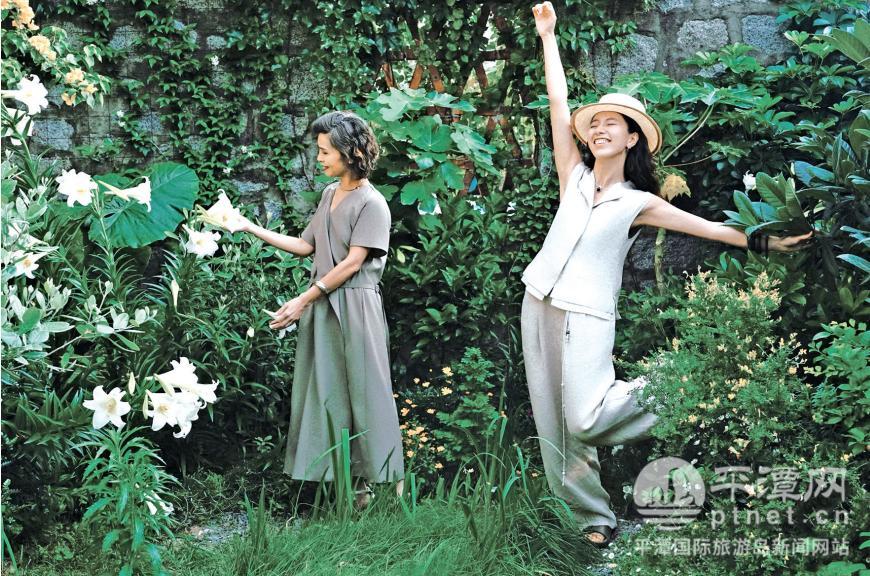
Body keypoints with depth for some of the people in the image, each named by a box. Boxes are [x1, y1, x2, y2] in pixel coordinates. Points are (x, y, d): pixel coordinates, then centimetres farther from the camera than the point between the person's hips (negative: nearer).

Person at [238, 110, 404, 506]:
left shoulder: (371, 203, -10)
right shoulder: (329, 194, 13)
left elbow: (352, 263, -15)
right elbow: (304, 246, 13)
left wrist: (303, 301, -16)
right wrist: (249, 228, 7)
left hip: (354, 306, -7)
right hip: (322, 306, 7)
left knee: (362, 392, -2)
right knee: (325, 392, 8)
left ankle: (382, 479, 8)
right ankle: (338, 475, 16)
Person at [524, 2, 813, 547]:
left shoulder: (639, 203, 1)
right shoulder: (574, 175, 7)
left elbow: (707, 227, 5)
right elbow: (559, 103, 5)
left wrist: (760, 242, 2)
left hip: (586, 315, -4)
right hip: (539, 304, 4)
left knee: (583, 419, -18)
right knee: (553, 420, 6)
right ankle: (593, 515, 19)